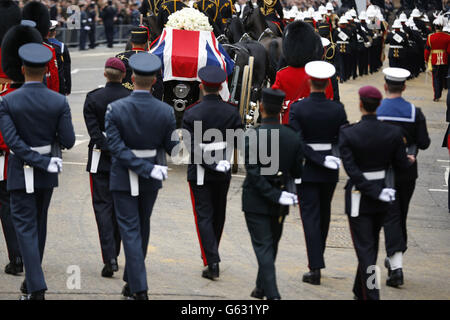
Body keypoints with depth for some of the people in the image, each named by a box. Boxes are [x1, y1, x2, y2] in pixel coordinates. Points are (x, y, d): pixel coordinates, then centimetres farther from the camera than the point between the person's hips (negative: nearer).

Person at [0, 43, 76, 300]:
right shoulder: (59, 102, -8)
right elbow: (68, 141, -10)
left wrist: (44, 162, -15)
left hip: (21, 172, -3)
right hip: (47, 174, 3)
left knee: (26, 228, -1)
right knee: (40, 224, 20)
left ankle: (37, 288, -12)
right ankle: (33, 279, 35)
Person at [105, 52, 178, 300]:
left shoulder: (115, 108, -15)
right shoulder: (165, 111, -11)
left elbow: (116, 147, -19)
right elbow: (171, 146, -3)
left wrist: (148, 168, -20)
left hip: (123, 177, -2)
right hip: (150, 181, 3)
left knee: (130, 230, 0)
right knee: (142, 228, 20)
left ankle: (139, 289, -7)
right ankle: (132, 281, 34)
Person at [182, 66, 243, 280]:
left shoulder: (191, 114, -11)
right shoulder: (232, 112, -3)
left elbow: (193, 147, -16)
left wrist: (212, 165, -14)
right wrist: (223, 162, 2)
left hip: (199, 173, -3)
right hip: (223, 175, 3)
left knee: (204, 216, 0)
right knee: (218, 215, 18)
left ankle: (212, 263, -10)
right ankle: (211, 255, 33)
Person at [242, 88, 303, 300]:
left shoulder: (253, 137, -16)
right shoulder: (293, 138, -3)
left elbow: (254, 173, -20)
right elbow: (297, 173, 4)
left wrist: (275, 195, -16)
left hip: (256, 201, -4)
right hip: (280, 205, 4)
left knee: (263, 247, -1)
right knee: (271, 246, 19)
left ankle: (272, 294, -10)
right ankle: (262, 288, 35)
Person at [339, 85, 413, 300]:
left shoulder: (347, 133, -14)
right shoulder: (393, 132, -8)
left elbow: (351, 169, -19)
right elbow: (401, 165, -1)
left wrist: (375, 192, -17)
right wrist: (409, 160, 22)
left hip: (359, 196, -4)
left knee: (364, 248, 1)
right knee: (372, 244, 21)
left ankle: (370, 295, -5)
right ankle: (360, 292, 35)